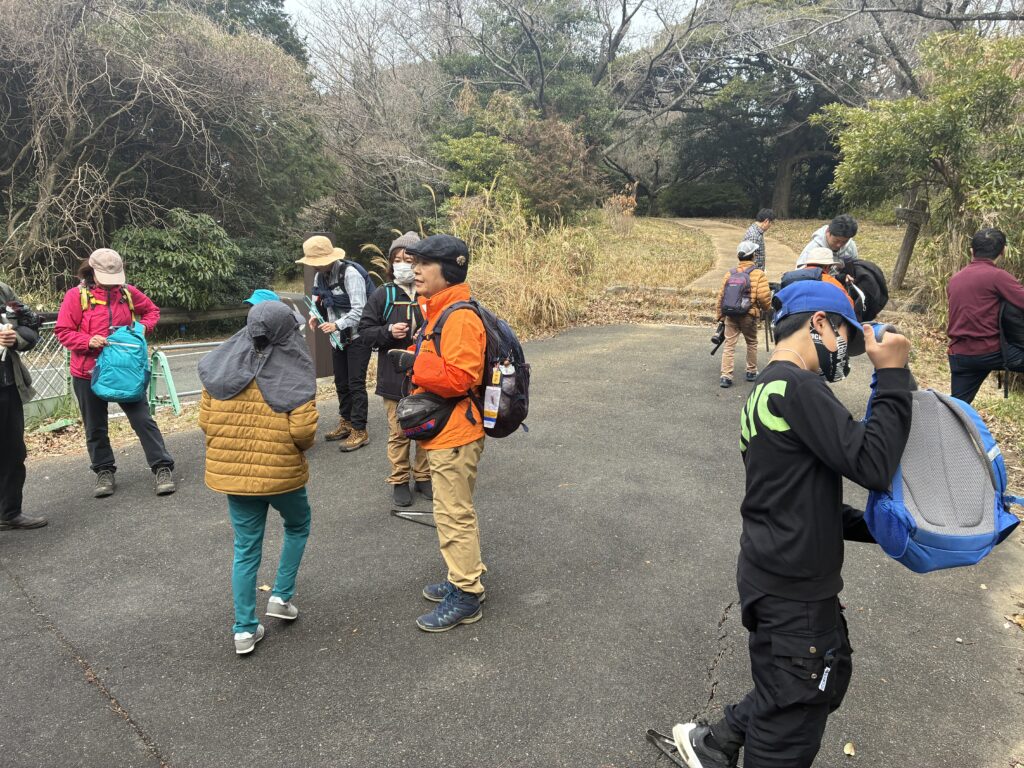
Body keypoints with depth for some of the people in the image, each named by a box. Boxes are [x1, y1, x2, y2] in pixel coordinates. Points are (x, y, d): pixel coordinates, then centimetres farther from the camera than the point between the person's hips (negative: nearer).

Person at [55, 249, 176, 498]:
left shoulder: (128, 292, 0)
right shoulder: (76, 296, -7)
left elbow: (152, 310, 16)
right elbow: (63, 332, -5)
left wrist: (143, 326, -5)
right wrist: (88, 341, -22)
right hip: (88, 372, 0)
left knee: (143, 419, -2)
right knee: (95, 427, 11)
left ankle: (163, 468, 3)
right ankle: (104, 471, 27)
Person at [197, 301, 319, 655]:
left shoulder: (220, 367, -2)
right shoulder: (295, 374, -14)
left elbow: (206, 421, 1)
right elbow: (303, 431, -19)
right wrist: (300, 447, 3)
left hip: (232, 472, 4)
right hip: (282, 472, -3)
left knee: (246, 548, 14)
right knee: (297, 526, 26)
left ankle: (245, 629, 19)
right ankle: (282, 596, 24)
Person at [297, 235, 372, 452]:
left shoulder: (350, 273, -19)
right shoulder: (320, 276, 6)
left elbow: (359, 310, -24)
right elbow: (319, 301, 13)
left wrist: (337, 325, -32)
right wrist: (315, 316, -9)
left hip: (357, 337, -8)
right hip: (338, 338, 8)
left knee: (356, 384, -6)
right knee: (341, 383, 15)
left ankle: (359, 431, 2)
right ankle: (346, 423, 29)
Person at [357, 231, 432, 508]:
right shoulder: (383, 294, -3)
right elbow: (365, 330, 1)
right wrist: (388, 332, -16)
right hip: (395, 377, 0)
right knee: (399, 432, 10)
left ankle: (423, 476, 31)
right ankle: (399, 480, 25)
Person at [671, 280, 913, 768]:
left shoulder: (766, 390, 11)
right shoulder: (798, 386, -21)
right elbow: (872, 465, -25)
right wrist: (893, 375, -18)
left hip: (779, 576, 10)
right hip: (793, 589, -10)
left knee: (827, 679, 27)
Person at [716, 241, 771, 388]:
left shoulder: (729, 274, 5)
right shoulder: (759, 275, -6)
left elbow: (721, 296, 5)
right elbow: (763, 297, -13)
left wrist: (720, 316, 15)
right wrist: (766, 309, 8)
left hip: (730, 315, 2)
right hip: (749, 315, -2)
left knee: (729, 345, 4)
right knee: (751, 343, 18)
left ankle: (726, 376, -4)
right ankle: (751, 372, 27)